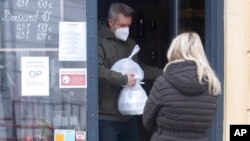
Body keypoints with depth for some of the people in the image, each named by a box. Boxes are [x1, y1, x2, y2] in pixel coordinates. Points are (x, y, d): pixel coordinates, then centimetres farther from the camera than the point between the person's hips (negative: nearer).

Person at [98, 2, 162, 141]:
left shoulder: (130, 43, 16)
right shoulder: (100, 42, -12)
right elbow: (97, 71, -25)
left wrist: (164, 73, 16)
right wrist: (123, 79, -20)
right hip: (106, 116, -8)